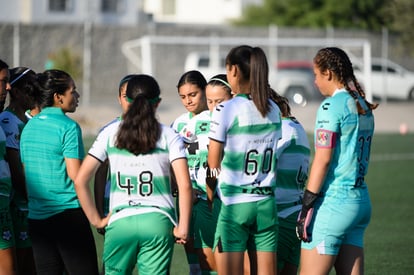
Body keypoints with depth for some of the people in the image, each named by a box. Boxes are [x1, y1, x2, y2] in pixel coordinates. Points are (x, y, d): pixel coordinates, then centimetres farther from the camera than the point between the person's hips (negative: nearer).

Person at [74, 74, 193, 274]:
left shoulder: (110, 134, 6)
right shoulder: (168, 136, 3)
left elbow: (80, 181, 2)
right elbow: (184, 185, -8)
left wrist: (96, 220, 8)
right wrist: (183, 227, -3)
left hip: (119, 222, 1)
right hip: (158, 221, -1)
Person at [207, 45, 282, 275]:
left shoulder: (225, 110, -10)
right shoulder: (273, 110, 7)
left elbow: (213, 166, -5)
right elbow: (271, 159, 12)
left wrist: (209, 199, 9)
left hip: (233, 204, -5)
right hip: (266, 203, 5)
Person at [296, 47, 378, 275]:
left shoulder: (331, 106, -11)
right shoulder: (363, 107, 14)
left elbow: (323, 159, -15)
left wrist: (306, 207, -13)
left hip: (334, 202, -8)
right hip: (360, 199, 9)